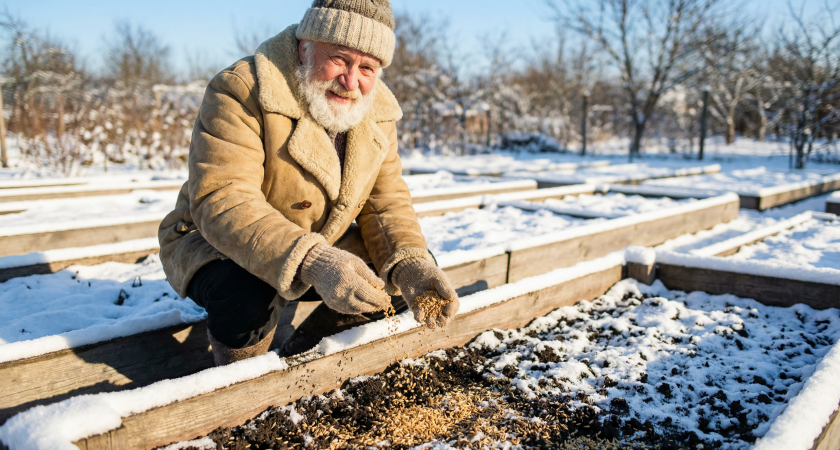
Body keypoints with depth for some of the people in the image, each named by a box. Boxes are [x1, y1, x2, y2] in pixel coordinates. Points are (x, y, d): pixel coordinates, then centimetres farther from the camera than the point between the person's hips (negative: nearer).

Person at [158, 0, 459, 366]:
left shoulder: (377, 112, -4)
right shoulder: (241, 91, -25)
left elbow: (386, 201, -5)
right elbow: (221, 201, -35)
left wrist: (412, 266, -26)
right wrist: (311, 264, -51)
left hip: (321, 251, 6)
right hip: (220, 245, -5)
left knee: (417, 270, -6)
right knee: (247, 294, -38)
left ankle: (300, 357, 11)